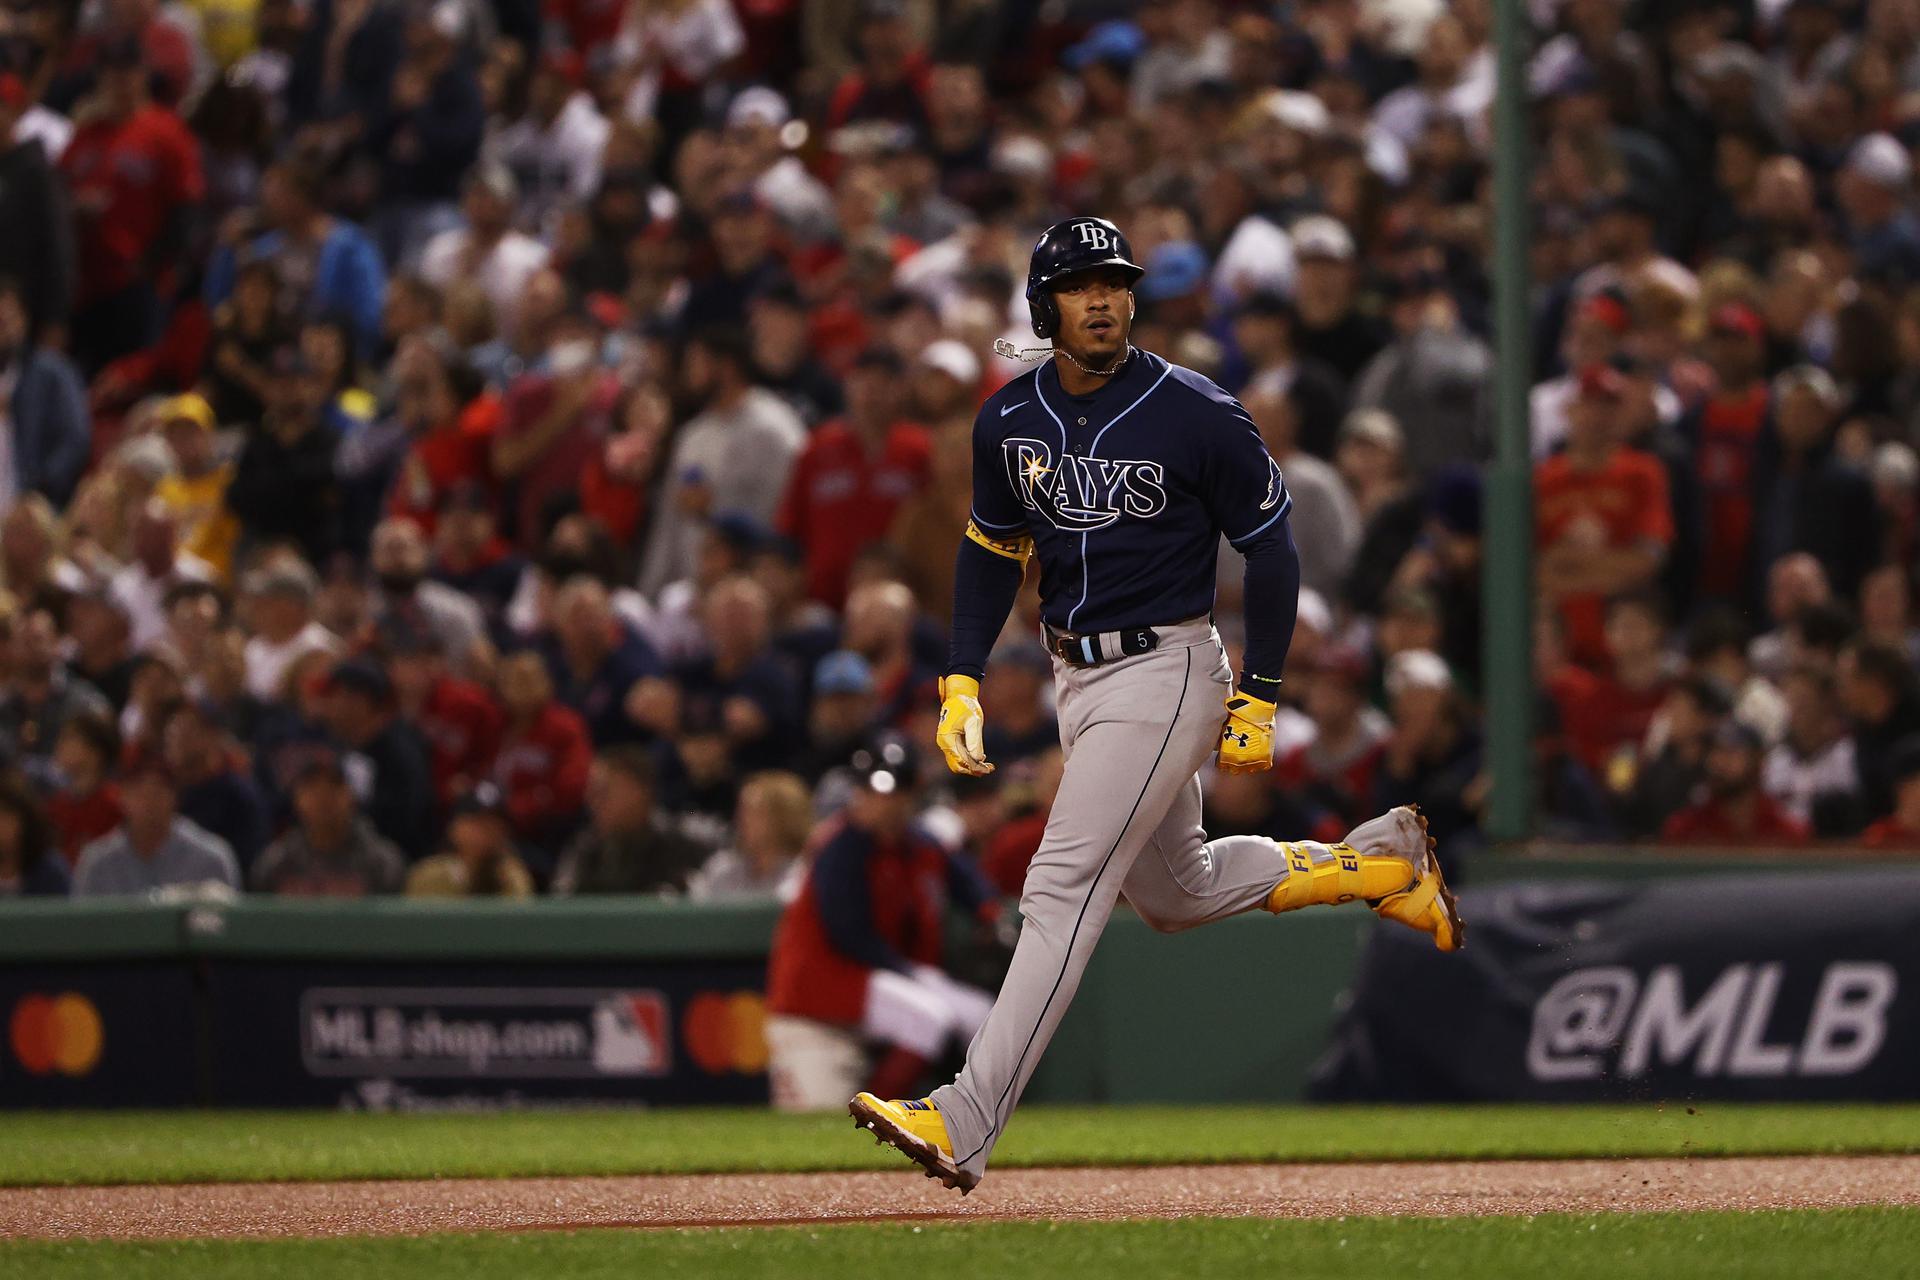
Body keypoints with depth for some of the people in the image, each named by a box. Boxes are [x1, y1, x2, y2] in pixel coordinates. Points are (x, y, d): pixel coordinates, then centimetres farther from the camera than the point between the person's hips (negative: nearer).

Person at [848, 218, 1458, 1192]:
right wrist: (962, 679, 4)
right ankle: (1376, 861, 38)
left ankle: (965, 1126, -21)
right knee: (1176, 894, 19)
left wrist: (1259, 700, -8)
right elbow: (992, 549, 14)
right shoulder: (1009, 420, 1)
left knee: (1063, 887, -15)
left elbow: (1269, 549, -7)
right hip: (1077, 676, 7)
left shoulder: (1195, 415, -14)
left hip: (1163, 672, -7)